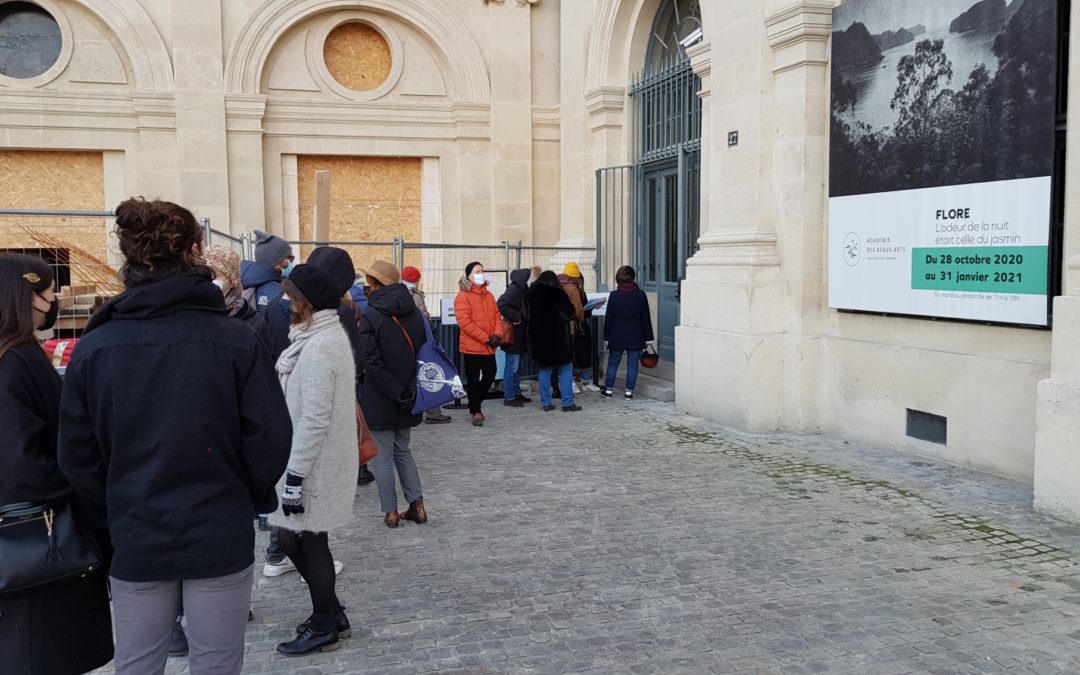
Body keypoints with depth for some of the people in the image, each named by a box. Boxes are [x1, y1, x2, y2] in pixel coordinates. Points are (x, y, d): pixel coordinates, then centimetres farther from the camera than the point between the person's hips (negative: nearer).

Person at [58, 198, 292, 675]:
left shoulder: (93, 347, -6)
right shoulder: (237, 340, -14)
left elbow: (77, 456, -1)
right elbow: (270, 439, -11)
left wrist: (117, 509, 16)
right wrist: (254, 500, 8)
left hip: (136, 540, 2)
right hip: (221, 537, -2)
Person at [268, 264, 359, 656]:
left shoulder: (319, 347, -22)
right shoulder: (327, 335, 10)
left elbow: (314, 420, -24)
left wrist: (295, 476, -20)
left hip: (314, 466, -9)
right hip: (315, 461, 9)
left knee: (309, 542, 5)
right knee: (293, 538, 16)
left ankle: (324, 627, 22)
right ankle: (332, 614, 29)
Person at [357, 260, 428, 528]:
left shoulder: (370, 316, -14)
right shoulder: (414, 312, 3)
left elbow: (371, 362, -19)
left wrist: (396, 393, -16)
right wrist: (408, 391, 7)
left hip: (379, 399, -5)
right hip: (408, 398, 5)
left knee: (383, 455, 6)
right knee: (403, 450, 19)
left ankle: (391, 512, 11)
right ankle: (417, 505, 14)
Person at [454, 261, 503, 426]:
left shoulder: (489, 295, 12)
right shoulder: (463, 296, -9)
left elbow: (497, 316, 12)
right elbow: (464, 321, -17)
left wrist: (498, 334, -7)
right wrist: (485, 338, -18)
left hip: (489, 347, 6)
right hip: (471, 346, -6)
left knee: (490, 376, 11)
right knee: (473, 380, 3)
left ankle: (476, 402, 32)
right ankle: (476, 412, 14)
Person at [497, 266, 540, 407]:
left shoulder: (526, 288, 9)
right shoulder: (515, 289, -20)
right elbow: (502, 304, -31)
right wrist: (515, 318, -24)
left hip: (520, 334, 9)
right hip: (513, 334, -9)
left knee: (516, 365, 16)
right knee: (512, 365, -4)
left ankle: (516, 393, 25)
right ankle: (508, 397, 2)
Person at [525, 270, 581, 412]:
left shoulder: (530, 294, 5)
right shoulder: (557, 293, -10)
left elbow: (526, 314, 16)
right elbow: (570, 313, -6)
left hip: (538, 338, 5)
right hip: (557, 337, -5)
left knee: (544, 369, 13)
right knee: (566, 369, 3)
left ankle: (546, 402, 10)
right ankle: (567, 403, -1)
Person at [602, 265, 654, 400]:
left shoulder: (614, 295, -5)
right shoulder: (641, 295, -4)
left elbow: (608, 318, -1)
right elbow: (646, 318, 0)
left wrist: (607, 336, 6)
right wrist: (648, 337, 6)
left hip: (617, 336, 0)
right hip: (636, 337, 0)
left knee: (613, 363, 12)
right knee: (632, 365, 6)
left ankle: (608, 390, 16)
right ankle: (629, 392, 6)